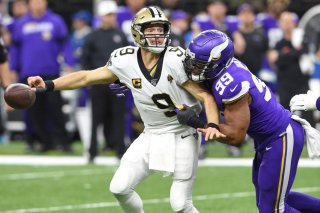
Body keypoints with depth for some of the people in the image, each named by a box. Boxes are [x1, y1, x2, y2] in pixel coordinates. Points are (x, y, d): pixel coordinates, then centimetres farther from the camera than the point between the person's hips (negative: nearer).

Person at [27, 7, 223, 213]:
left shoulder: (176, 60, -19)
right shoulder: (125, 61, -8)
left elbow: (205, 95, -16)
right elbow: (86, 77, 0)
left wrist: (212, 125, -33)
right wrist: (48, 85, -9)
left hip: (182, 136, -4)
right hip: (151, 135, 4)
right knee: (120, 188, -2)